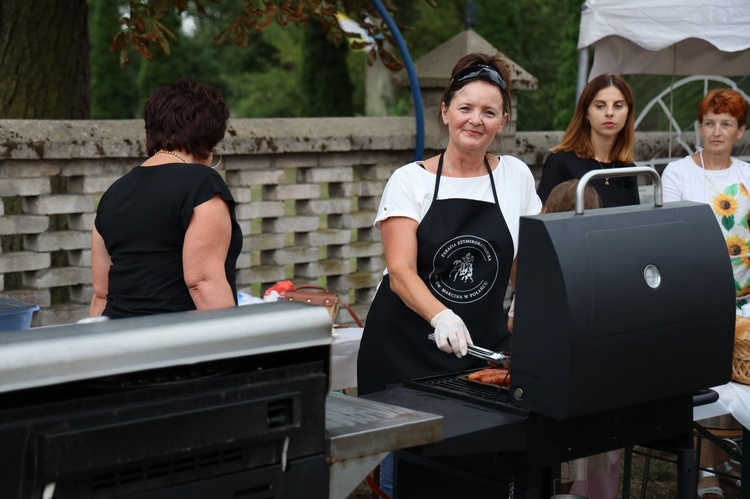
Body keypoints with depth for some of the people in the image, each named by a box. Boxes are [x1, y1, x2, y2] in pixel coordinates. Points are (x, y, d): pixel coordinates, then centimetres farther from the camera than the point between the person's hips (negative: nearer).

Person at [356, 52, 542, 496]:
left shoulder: (516, 176, 6)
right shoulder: (410, 181, -3)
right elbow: (400, 270, -14)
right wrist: (441, 317, -31)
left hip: (483, 350, 2)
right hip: (405, 353, -2)